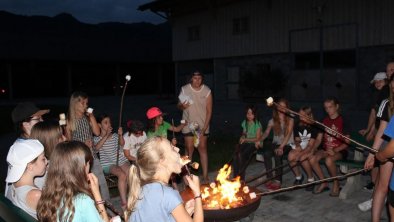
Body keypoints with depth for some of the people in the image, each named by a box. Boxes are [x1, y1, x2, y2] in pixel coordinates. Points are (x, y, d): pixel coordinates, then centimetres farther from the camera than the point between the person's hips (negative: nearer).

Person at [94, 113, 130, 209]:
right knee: (122, 175, -29)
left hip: (121, 160, 4)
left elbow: (122, 144, -4)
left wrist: (121, 135, -23)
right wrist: (106, 135, -20)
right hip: (107, 163, -3)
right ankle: (124, 202, -21)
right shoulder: (97, 138, 8)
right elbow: (97, 147, -15)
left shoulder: (115, 135, 15)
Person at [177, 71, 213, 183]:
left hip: (202, 125, 0)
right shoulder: (184, 89, -7)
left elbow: (209, 111, -7)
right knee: (189, 149, 3)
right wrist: (182, 106, -21)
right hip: (188, 124, 0)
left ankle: (205, 176, 10)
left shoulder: (207, 91, -9)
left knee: (203, 149, 4)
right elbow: (179, 106, 5)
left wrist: (204, 129, -13)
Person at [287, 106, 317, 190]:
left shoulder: (313, 127, -12)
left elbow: (310, 145, -18)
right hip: (300, 148, 4)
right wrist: (297, 144, -20)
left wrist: (301, 154, -31)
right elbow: (296, 140, 5)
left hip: (310, 150, -4)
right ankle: (298, 176, -2)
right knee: (290, 156, -27)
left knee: (303, 158, -35)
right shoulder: (297, 126, 3)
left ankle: (311, 179, -12)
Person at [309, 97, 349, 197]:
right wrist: (314, 148, -6)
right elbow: (319, 138, 14)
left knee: (329, 160, -35)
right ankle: (323, 183, -2)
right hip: (326, 150, 5)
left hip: (339, 151, -5)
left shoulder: (342, 121, -5)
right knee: (312, 159, -22)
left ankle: (336, 184, -8)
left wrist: (335, 150, -22)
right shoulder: (325, 121, 12)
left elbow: (347, 142, -8)